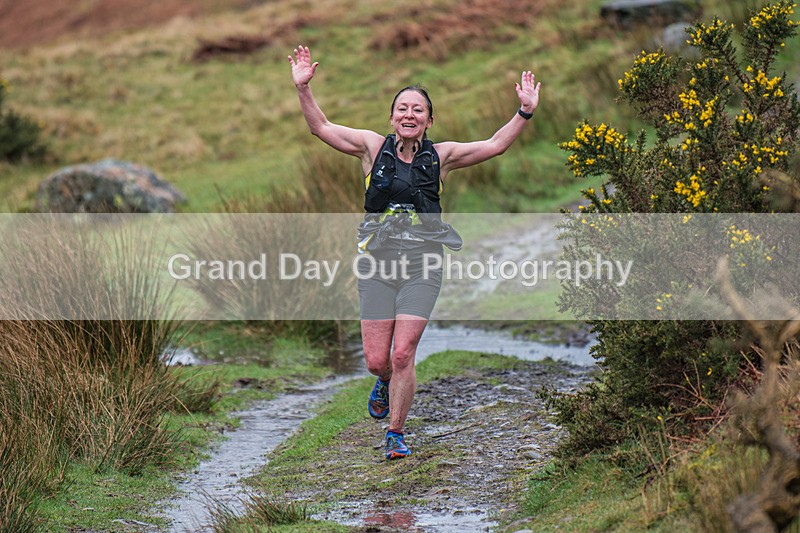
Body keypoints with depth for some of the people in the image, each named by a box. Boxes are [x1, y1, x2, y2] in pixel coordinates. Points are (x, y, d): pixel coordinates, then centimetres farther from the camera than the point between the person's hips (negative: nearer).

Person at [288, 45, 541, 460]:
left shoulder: (440, 156, 6)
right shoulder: (374, 148, 5)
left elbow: (495, 145, 8)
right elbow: (320, 127, 6)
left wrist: (524, 112, -2)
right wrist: (303, 88, -5)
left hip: (423, 263, -1)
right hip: (377, 261, 1)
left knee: (403, 355, -9)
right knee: (376, 359, 1)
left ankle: (395, 433, 8)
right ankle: (386, 383, 39)